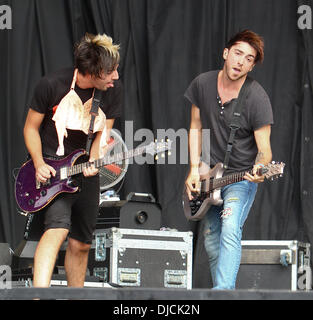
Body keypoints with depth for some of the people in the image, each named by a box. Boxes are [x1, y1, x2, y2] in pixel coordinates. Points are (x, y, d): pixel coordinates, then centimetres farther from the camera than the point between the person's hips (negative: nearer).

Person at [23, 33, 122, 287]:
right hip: (53, 168, -5)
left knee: (81, 244, 8)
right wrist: (39, 165, -17)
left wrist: (93, 162, -16)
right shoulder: (52, 85, -17)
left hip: (86, 172, 5)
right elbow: (31, 127, -5)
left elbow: (103, 131, 2)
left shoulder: (113, 89, -6)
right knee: (58, 227, -27)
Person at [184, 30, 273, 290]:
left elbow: (264, 149, -17)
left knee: (230, 230, -26)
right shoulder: (202, 84, -4)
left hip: (242, 178, -6)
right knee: (211, 242, 12)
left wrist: (260, 168, -40)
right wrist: (194, 169, 0)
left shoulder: (257, 99, -18)